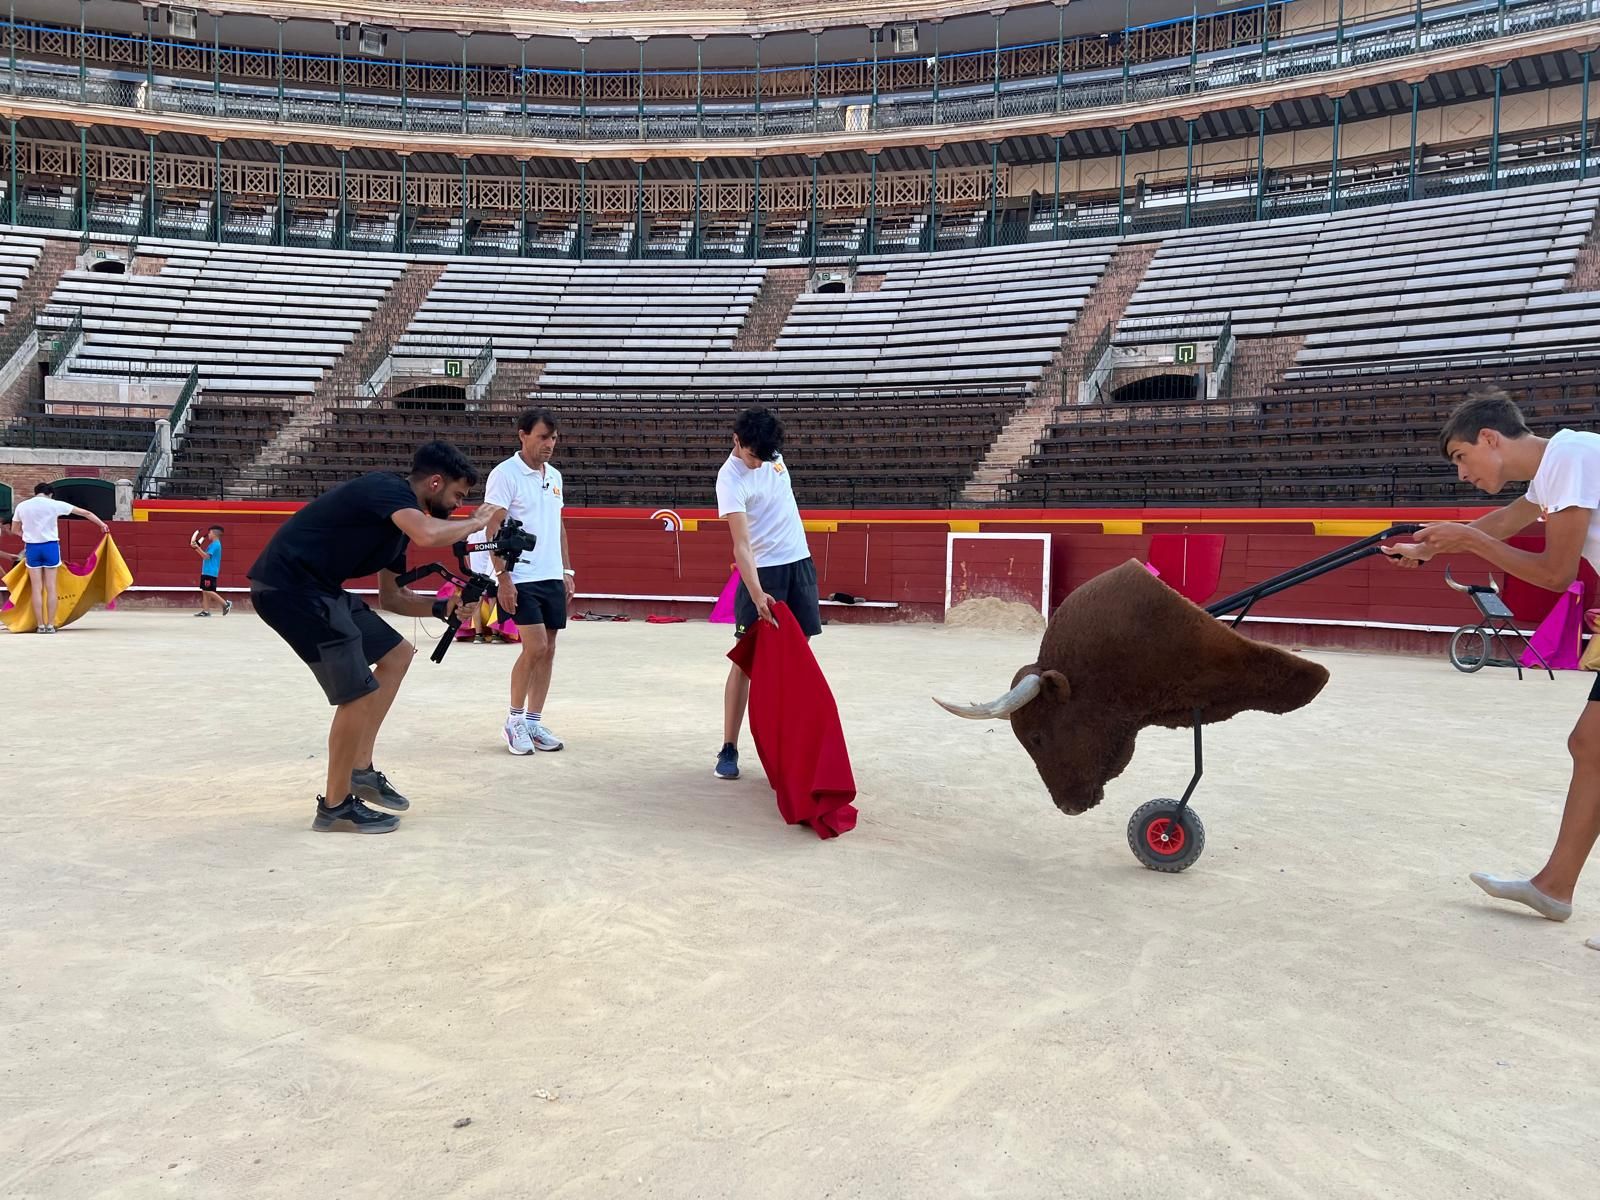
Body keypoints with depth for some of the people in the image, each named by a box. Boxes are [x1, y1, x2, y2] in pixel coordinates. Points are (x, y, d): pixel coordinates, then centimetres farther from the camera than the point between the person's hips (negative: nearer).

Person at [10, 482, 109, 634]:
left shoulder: (21, 506, 3)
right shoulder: (55, 504, -3)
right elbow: (86, 513, 3)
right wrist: (102, 524, 14)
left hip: (31, 547, 2)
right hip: (50, 546, -2)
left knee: (37, 588, 5)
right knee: (50, 588, 2)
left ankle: (40, 625, 5)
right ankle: (50, 625, 3)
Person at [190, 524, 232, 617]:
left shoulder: (215, 544, -13)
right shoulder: (215, 544, 18)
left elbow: (206, 556, -19)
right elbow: (206, 556, 23)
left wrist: (197, 547, -19)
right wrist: (197, 548, 17)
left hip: (210, 572, -10)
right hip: (207, 572, 10)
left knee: (208, 591, -11)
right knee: (205, 591, 7)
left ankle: (226, 604, -6)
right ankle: (206, 611, 6)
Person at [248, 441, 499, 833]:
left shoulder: (399, 513, 16)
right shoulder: (390, 488, -13)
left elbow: (391, 597, 21)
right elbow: (428, 534, -35)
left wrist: (443, 607, 6)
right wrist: (476, 522, -16)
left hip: (316, 586, 11)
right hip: (289, 585, -11)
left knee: (396, 654, 17)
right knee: (360, 693, -9)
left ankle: (359, 770, 21)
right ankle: (335, 807, 7)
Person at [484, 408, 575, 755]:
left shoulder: (554, 476, 13)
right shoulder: (505, 475, -8)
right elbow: (493, 529, -11)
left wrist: (567, 571, 15)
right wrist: (503, 577, -17)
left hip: (553, 577, 7)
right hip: (520, 579, -7)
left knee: (547, 651, 6)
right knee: (535, 647, -12)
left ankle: (534, 723, 16)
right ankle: (514, 722, 5)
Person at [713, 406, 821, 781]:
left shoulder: (772, 454, 1)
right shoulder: (730, 479, -19)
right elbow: (742, 543, -28)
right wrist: (757, 594, -37)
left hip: (800, 563, 6)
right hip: (762, 572, -6)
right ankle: (729, 749, 1)